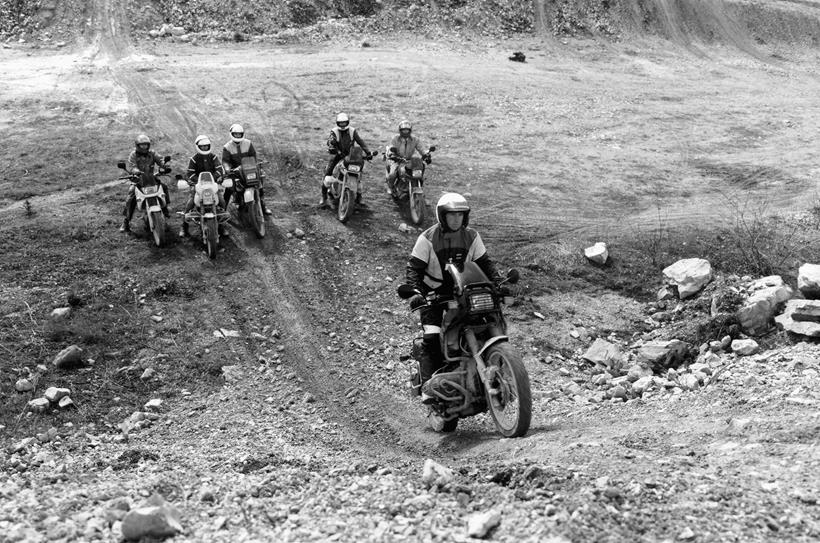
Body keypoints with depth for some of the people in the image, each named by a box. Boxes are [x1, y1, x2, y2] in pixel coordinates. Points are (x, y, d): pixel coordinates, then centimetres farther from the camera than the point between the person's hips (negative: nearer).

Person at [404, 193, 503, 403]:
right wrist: (415, 292, -26)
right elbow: (414, 267, -11)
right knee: (432, 338, -17)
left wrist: (497, 283, -10)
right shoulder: (428, 238, -10)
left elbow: (484, 262, 6)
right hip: (433, 294, -3)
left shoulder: (471, 237, 1)